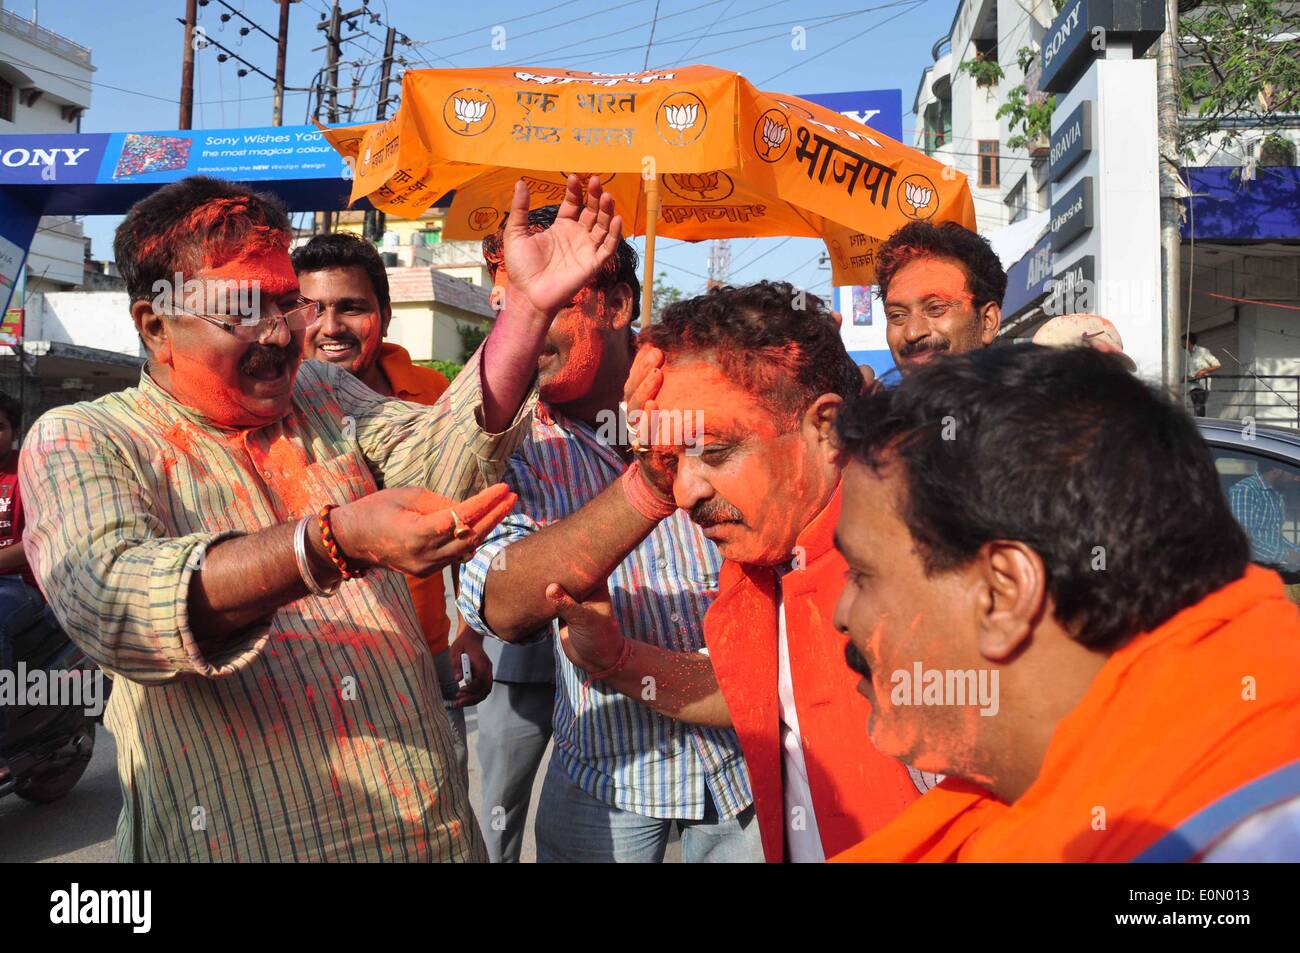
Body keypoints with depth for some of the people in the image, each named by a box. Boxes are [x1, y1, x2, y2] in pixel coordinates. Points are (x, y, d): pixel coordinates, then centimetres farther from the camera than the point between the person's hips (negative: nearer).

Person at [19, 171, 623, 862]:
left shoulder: (325, 396, 8)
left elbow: (439, 459, -10)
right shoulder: (78, 441, -6)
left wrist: (528, 306, -21)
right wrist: (335, 542, -38)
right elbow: (110, 600, -25)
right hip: (235, 838, -4)